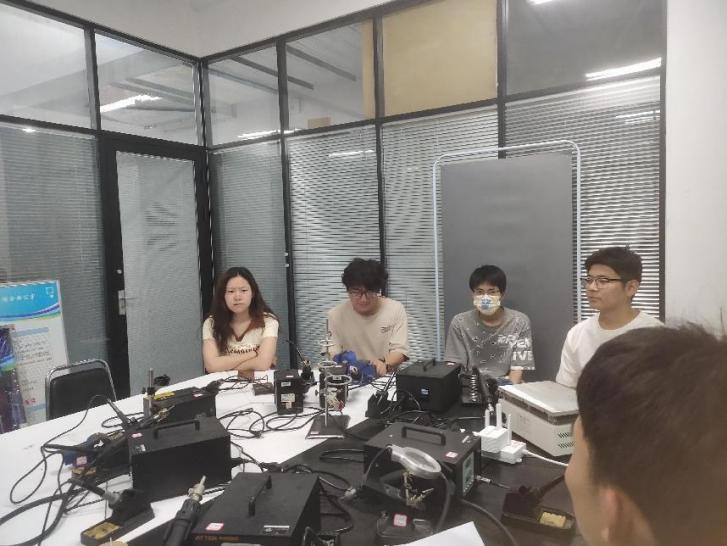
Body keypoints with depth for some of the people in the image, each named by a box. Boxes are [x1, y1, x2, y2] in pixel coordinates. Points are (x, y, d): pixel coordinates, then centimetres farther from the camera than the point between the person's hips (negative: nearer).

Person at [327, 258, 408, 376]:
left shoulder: (396, 309, -1)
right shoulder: (335, 315, -2)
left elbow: (400, 350, -4)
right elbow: (332, 355, -4)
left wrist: (385, 364, -25)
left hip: (387, 377, 0)